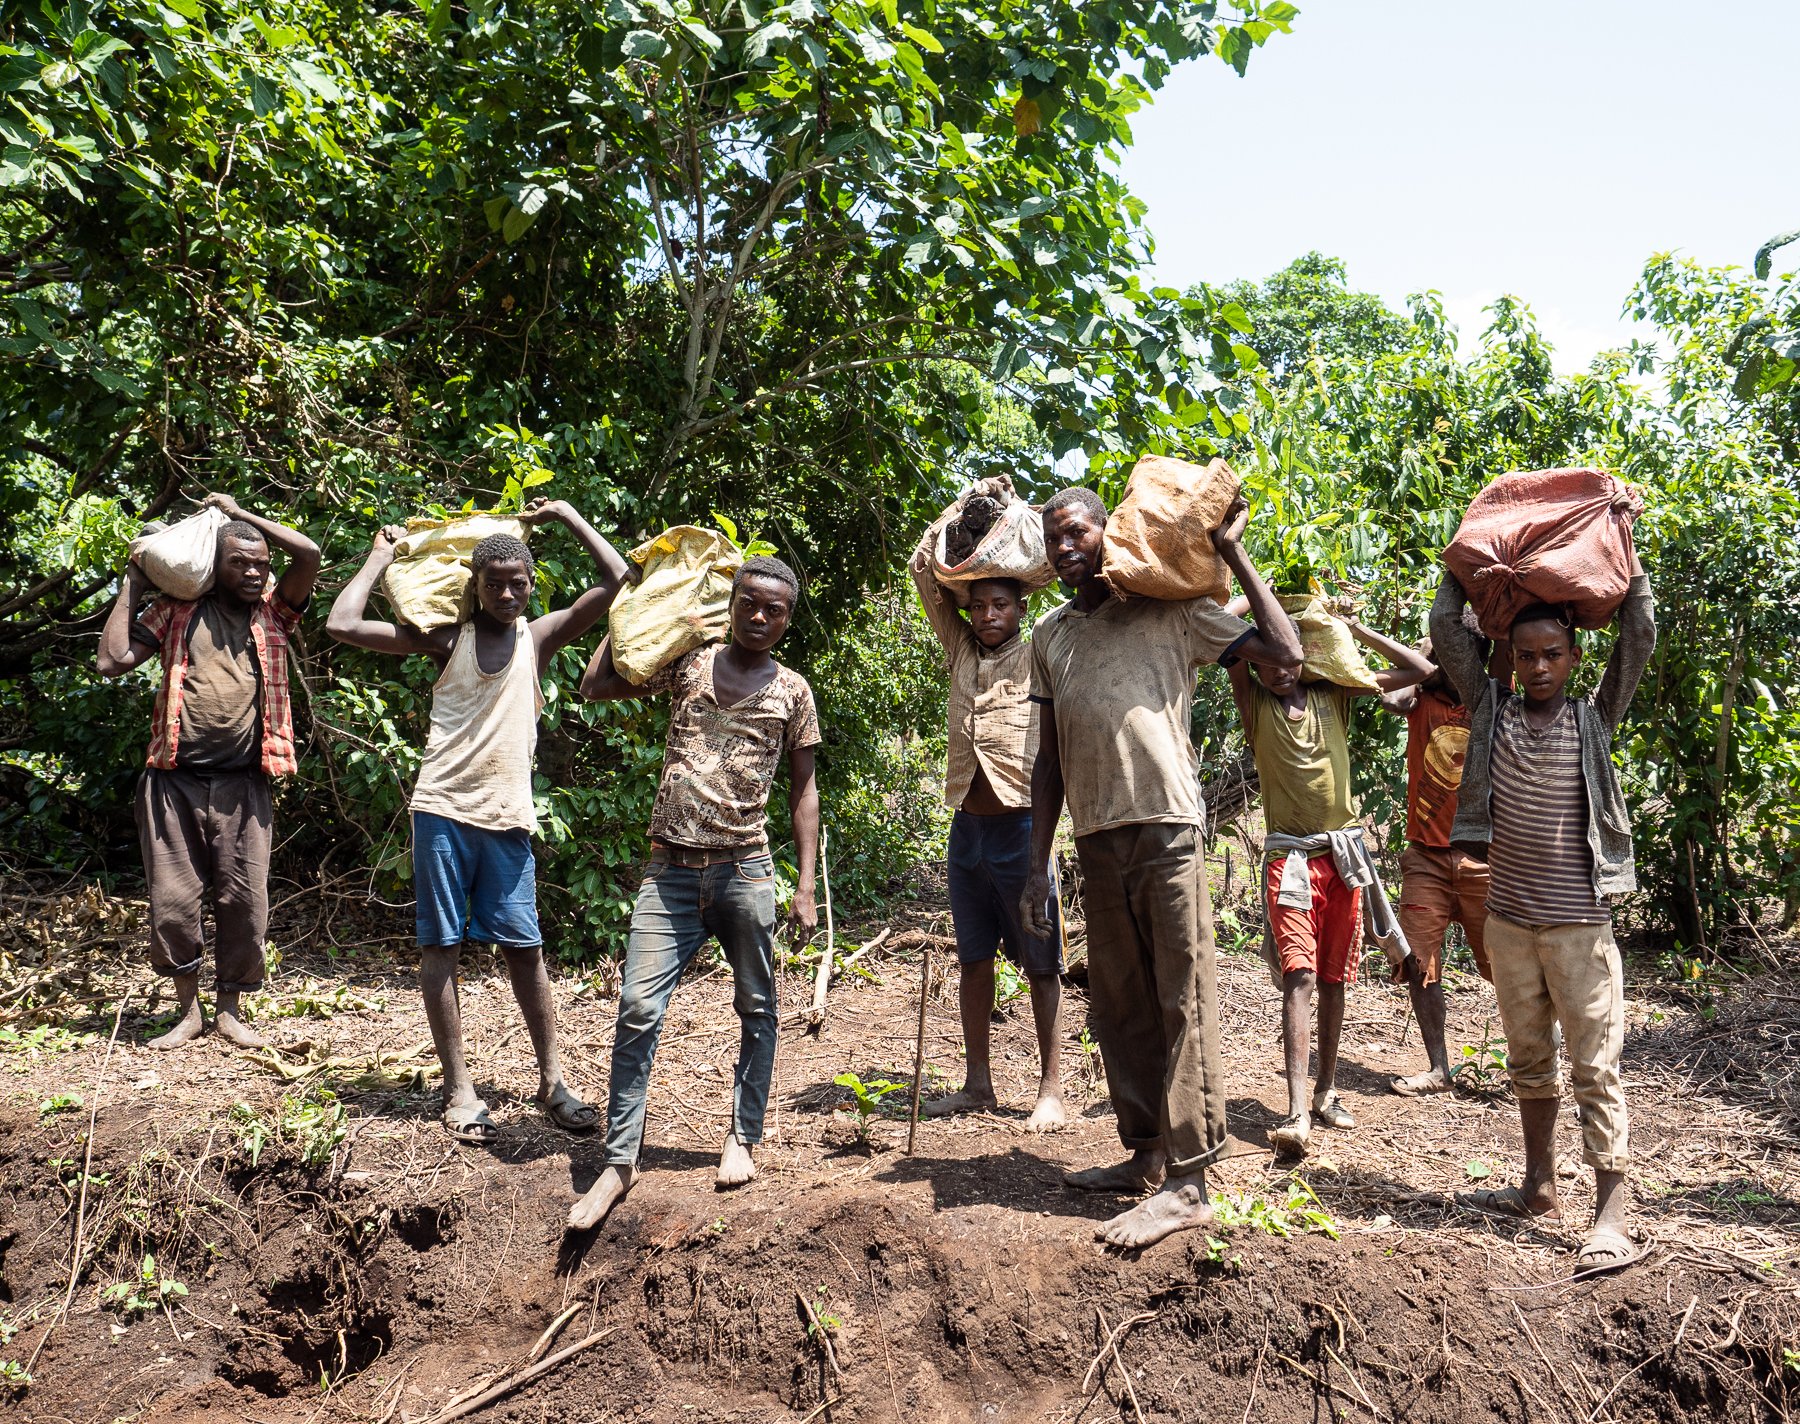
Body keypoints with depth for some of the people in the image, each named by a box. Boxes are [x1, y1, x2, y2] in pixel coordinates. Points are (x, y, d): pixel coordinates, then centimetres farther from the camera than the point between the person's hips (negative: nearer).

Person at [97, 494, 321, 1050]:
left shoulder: (272, 611, 9)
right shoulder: (177, 611, 8)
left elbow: (309, 554, -5)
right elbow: (113, 660, 0)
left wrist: (239, 513, 3)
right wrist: (131, 588, 6)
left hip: (243, 785, 0)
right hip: (174, 780, 0)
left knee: (244, 900, 2)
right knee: (172, 900, 2)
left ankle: (230, 1009, 17)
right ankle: (187, 1009, 19)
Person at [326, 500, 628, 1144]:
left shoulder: (539, 637, 8)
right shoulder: (445, 639, 4)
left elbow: (616, 580, 2)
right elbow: (342, 625, -2)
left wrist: (565, 516, 10)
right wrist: (382, 556, 8)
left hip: (508, 820, 1)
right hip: (443, 811, -1)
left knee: (524, 946, 2)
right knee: (441, 946, 1)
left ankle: (551, 1080, 10)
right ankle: (459, 1089, 9)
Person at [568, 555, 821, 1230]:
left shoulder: (792, 691, 6)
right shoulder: (688, 663, 8)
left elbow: (803, 790, 8)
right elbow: (594, 687, 6)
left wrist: (806, 887, 3)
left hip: (746, 870, 0)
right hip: (671, 869, 0)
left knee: (756, 1008, 8)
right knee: (638, 1008, -5)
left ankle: (742, 1137, 25)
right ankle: (619, 1161, 3)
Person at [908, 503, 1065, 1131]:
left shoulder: (1039, 657, 0)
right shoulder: (961, 650, 11)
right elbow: (923, 567, 12)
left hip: (1020, 825, -5)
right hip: (967, 825, 5)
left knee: (1040, 964, 2)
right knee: (973, 959, 11)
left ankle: (1050, 1091, 9)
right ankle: (978, 1085, 21)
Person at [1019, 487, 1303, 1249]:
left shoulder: (1170, 611, 3)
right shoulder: (1050, 634, 16)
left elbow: (1284, 653, -4)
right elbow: (1049, 759, 16)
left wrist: (1233, 554, -2)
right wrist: (1038, 864, 10)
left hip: (1165, 830, -5)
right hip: (1096, 841, 6)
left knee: (1184, 1002, -4)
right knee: (1119, 1006, 11)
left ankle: (1188, 1183, -2)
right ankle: (1146, 1153, 23)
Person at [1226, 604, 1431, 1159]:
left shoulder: (1333, 696, 8)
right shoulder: (1254, 702, 2)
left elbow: (1419, 669, 10)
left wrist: (1356, 628, 5)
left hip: (1342, 852, 3)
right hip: (1290, 857, -3)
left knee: (1333, 977, 9)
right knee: (1298, 976, -15)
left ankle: (1326, 1092, 21)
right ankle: (1297, 1113, -21)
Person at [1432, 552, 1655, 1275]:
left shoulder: (1594, 719, -1)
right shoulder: (1492, 709, 3)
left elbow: (1638, 637, -10)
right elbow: (1446, 628, -2)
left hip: (1578, 924, -3)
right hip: (1507, 919, 3)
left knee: (1596, 1069, -1)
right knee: (1528, 1062, 16)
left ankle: (1610, 1219, 2)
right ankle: (1540, 1188, 30)